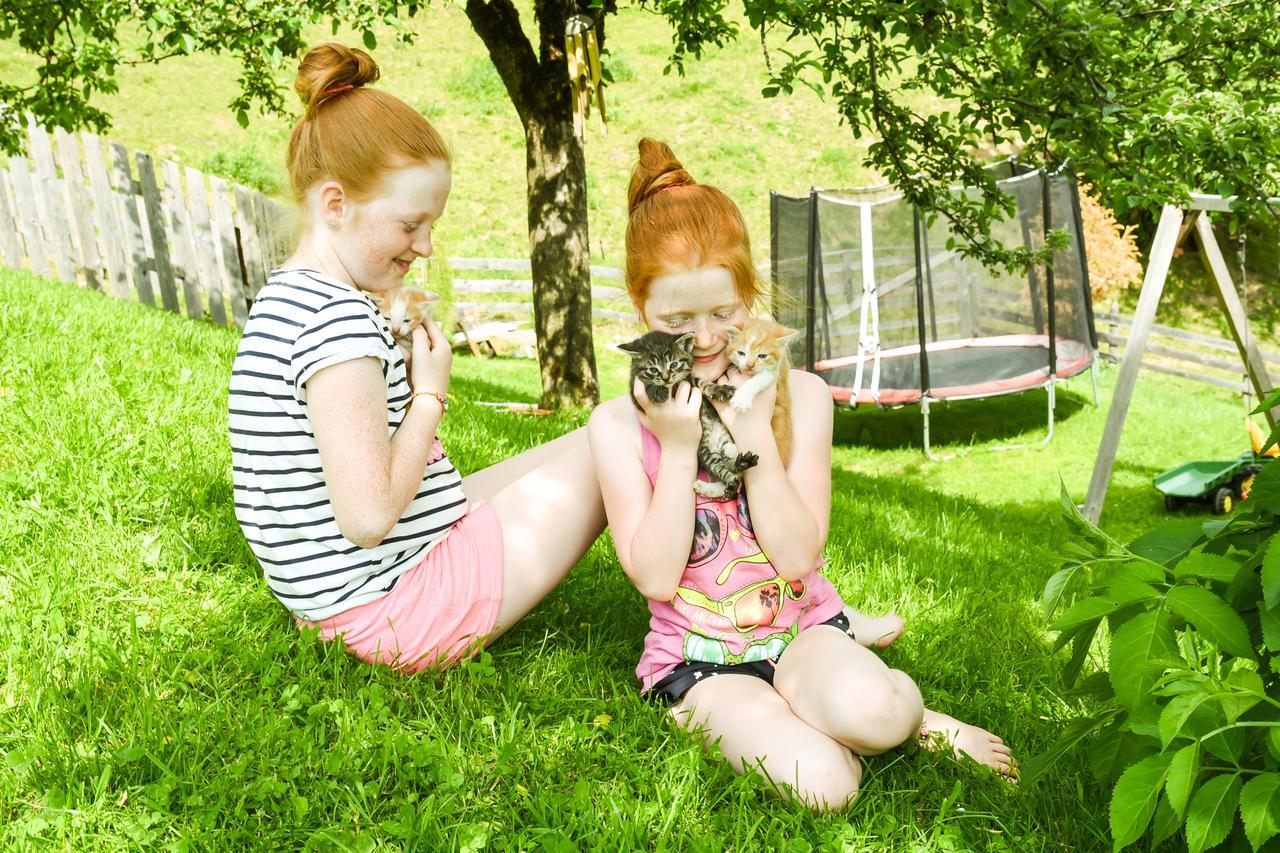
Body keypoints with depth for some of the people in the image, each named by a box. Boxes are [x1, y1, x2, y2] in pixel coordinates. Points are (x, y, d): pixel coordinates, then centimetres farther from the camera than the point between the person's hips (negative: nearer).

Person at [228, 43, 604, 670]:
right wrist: (430, 393, -14)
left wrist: (402, 370, 3)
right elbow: (369, 516, -26)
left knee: (582, 443, 20)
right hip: (393, 607, -10)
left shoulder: (286, 297, 9)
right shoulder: (341, 317, -23)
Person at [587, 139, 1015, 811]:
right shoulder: (618, 424, -6)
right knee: (822, 782, -29)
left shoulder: (798, 396, -4)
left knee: (868, 709, -33)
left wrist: (753, 430, -19)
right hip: (696, 657, -1)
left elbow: (797, 558, -11)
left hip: (801, 627, 2)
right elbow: (655, 579, -12)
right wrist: (678, 446, -19)